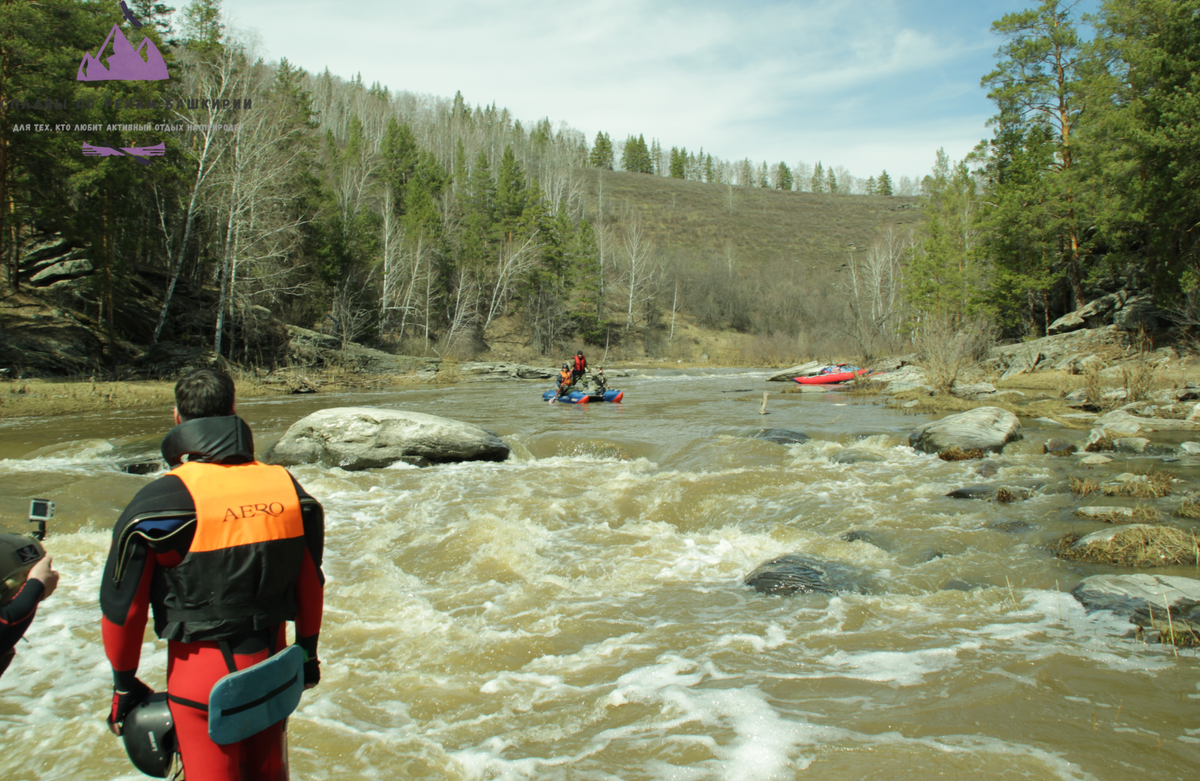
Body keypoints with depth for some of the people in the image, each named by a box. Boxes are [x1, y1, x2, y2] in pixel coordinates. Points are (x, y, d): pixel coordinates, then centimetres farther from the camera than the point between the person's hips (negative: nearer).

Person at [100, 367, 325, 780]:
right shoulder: (287, 487, -5)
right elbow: (311, 582, 5)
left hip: (202, 677, -4)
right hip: (272, 668, 4)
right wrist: (308, 651, 19)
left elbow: (123, 606, -11)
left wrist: (124, 686, 4)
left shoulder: (157, 502, -18)